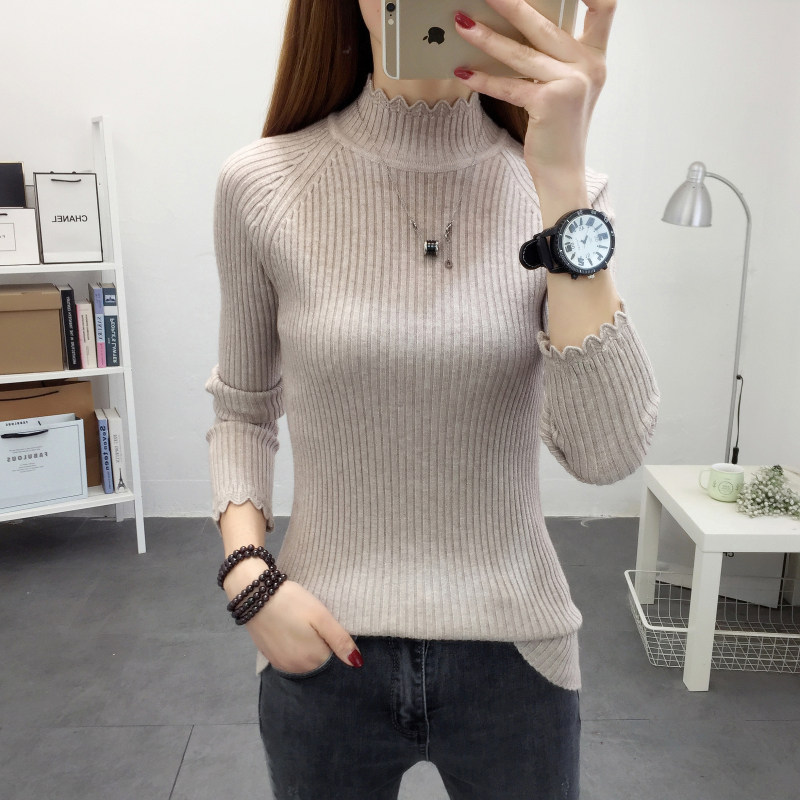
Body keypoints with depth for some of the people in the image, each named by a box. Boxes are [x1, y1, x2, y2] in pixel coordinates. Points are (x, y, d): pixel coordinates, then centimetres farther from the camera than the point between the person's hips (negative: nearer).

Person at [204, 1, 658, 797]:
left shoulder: (561, 192, -6)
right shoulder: (263, 185, -8)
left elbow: (607, 453, -18)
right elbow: (244, 409, 4)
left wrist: (563, 180, -24)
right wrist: (248, 570, -10)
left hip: (512, 652, 1)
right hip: (326, 649, 0)